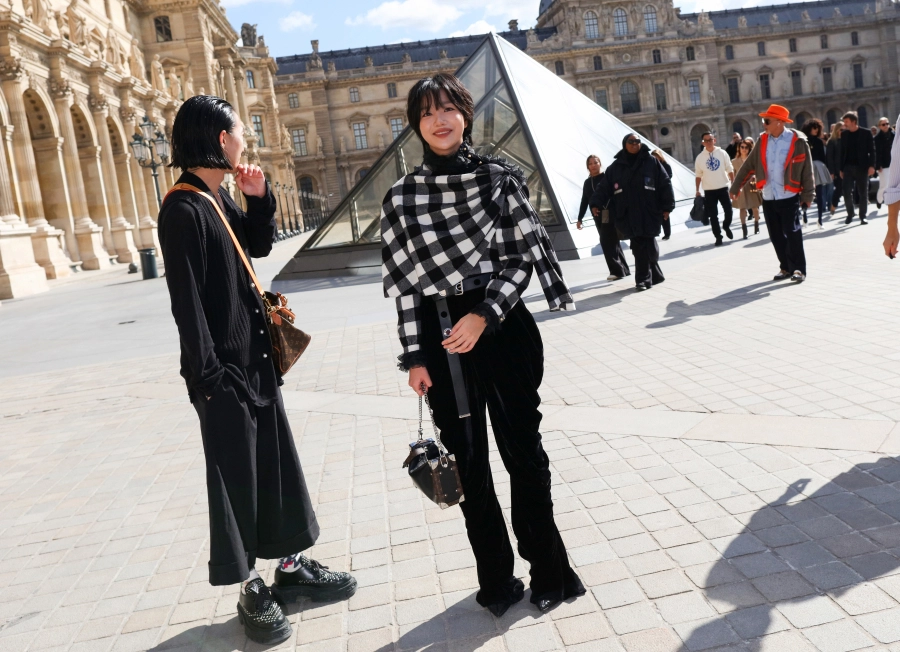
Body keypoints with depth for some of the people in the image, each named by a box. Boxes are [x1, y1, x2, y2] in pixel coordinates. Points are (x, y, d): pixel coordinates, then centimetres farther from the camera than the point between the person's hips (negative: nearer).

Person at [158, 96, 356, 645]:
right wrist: (207, 376, -20)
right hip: (223, 370, -9)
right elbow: (186, 301, -19)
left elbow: (260, 245, 21)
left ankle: (291, 565, 31)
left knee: (278, 464, 16)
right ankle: (250, 591, 20)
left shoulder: (219, 197, 9)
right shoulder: (183, 209, -16)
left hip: (256, 358, 9)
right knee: (236, 478, 4)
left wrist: (260, 198, 5)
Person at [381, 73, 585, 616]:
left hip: (503, 326, -1)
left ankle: (549, 570, 26)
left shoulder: (500, 177, 0)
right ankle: (496, 579, 27)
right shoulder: (402, 196, 3)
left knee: (523, 450, 8)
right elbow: (406, 283, 2)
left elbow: (522, 258, -3)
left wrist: (485, 316, -17)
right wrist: (415, 358, 0)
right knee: (469, 460, 10)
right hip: (441, 336, 2)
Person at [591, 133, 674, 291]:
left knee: (649, 246, 0)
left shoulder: (652, 162, 3)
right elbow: (604, 187, 5)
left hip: (649, 213, -1)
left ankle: (644, 279, 15)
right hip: (628, 216, 1)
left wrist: (667, 206, -3)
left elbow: (665, 184, 1)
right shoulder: (616, 167, 9)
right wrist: (596, 203, -8)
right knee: (640, 248, 1)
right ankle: (648, 277, 10)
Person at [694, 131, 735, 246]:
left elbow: (730, 170, 2)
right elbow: (698, 175, 3)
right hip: (709, 190, 0)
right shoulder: (700, 157, -1)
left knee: (728, 210, 2)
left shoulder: (722, 153, -1)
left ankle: (726, 226, 32)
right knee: (713, 215, 3)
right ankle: (718, 237, 14)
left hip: (723, 187, 0)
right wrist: (697, 190, 1)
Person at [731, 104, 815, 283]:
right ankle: (786, 267, 21)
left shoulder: (798, 141, -7)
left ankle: (798, 269, 3)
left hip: (789, 197, -5)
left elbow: (807, 171, -5)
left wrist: (807, 195, -7)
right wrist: (735, 187, 12)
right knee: (776, 236, 9)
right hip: (768, 197, 5)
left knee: (792, 233, -5)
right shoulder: (762, 140, 7)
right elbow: (749, 166, 12)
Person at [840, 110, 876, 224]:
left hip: (862, 167, -2)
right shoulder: (844, 134, 8)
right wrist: (841, 169, 6)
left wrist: (872, 166, -14)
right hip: (848, 167, 2)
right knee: (847, 192, -6)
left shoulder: (866, 133, -2)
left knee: (863, 193, 3)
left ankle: (862, 216, 10)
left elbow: (872, 150, -3)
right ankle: (850, 214, 12)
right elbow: (842, 152, 10)